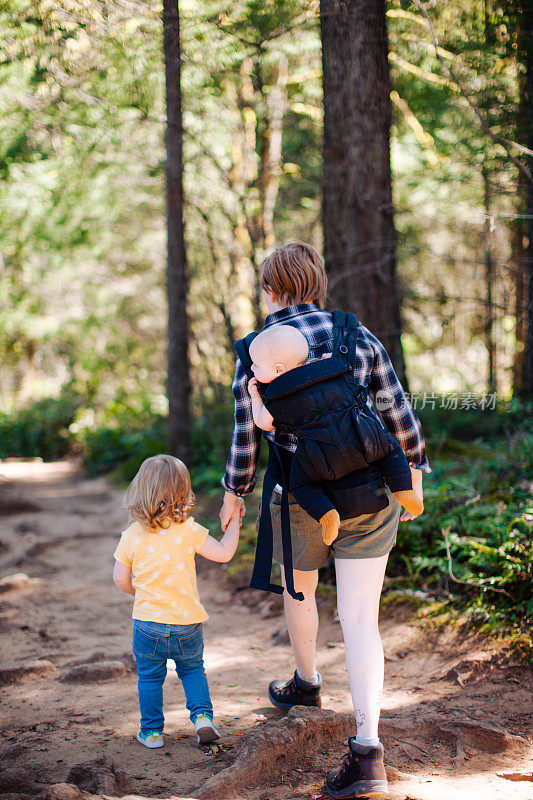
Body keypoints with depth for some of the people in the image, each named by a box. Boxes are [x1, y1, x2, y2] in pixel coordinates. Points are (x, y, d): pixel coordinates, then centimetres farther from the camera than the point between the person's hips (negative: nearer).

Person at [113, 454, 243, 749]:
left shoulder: (131, 536, -6)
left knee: (149, 677, 18)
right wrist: (234, 523, 3)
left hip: (148, 622, 0)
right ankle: (202, 715, 6)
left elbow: (121, 579, 1)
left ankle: (152, 731, 22)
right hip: (187, 621, 0)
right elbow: (223, 553, -10)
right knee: (192, 669, 22)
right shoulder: (188, 530, -12)